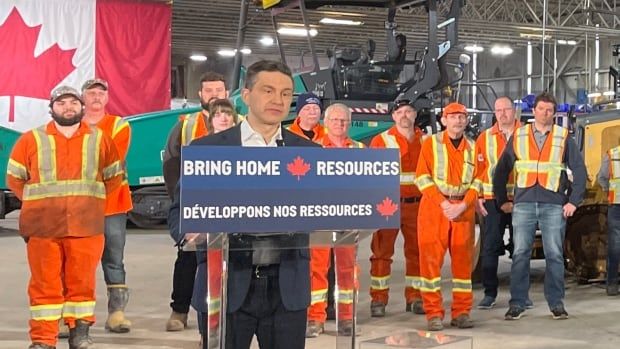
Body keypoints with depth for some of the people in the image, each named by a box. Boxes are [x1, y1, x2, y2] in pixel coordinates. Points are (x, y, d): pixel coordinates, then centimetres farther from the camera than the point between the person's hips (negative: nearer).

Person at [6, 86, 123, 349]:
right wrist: (38, 202, 7)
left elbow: (114, 177, 14)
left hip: (86, 227, 1)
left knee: (82, 282, 4)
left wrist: (88, 199, 8)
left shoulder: (99, 140, 9)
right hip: (43, 227, 0)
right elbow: (14, 178, 12)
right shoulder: (31, 140, 7)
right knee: (45, 284, 1)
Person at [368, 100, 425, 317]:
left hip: (417, 204, 3)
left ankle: (415, 297, 18)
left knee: (416, 252, 8)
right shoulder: (381, 141, 0)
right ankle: (378, 299, 4)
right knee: (382, 252, -2)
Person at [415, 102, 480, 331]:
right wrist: (442, 203, -14)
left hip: (464, 209, 3)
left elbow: (477, 181, 7)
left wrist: (463, 205, -10)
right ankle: (434, 314, 0)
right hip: (434, 207, -3)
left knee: (463, 260, 4)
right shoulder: (431, 143, 3)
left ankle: (461, 312, 11)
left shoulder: (473, 148, 11)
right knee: (431, 259, -5)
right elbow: (422, 177, -4)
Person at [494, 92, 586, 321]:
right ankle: (517, 304, 4)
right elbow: (501, 170, 12)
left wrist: (574, 201, -1)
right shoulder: (518, 137, 9)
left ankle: (556, 303, 10)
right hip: (523, 204, 1)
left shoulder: (564, 138, 7)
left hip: (554, 205, -1)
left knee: (554, 255, 2)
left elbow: (579, 170, 6)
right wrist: (502, 200, 9)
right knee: (520, 254, 0)